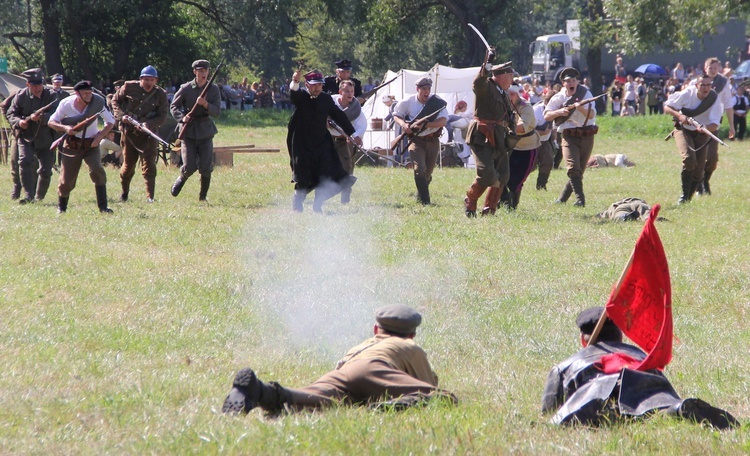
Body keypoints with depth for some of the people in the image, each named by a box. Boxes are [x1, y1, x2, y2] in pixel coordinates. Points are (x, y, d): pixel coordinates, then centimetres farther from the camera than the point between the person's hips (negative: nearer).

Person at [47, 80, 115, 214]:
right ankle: (61, 207, 29)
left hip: (91, 144, 0)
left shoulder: (97, 102, -11)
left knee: (97, 171, -24)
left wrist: (100, 135, -18)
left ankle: (103, 207, -20)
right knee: (66, 180, 2)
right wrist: (65, 128, -23)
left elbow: (110, 121, -2)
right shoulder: (66, 104, -11)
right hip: (72, 146, 0)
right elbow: (51, 122, -3)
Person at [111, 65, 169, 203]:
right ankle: (124, 193, 30)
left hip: (148, 133, -1)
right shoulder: (129, 87, -4)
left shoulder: (160, 94, -4)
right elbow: (115, 100, 7)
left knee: (149, 164, -9)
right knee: (128, 164, 10)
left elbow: (162, 116, -4)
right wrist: (121, 115, -11)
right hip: (129, 131, 1)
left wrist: (148, 124, -22)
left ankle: (150, 196, -7)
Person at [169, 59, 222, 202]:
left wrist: (205, 104, -22)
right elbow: (173, 106, 3)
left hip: (205, 132, 1)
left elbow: (217, 111, -4)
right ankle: (181, 179, 26)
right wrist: (182, 118, -15)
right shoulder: (186, 88, -1)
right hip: (188, 131, -1)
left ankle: (202, 196, 13)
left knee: (206, 168, -4)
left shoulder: (213, 89, 2)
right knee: (189, 167, -7)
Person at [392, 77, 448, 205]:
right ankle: (425, 201, -18)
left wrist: (427, 125, -30)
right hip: (416, 140, -2)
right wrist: (403, 124, -13)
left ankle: (420, 196, 37)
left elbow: (443, 121, -17)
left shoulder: (437, 102, -8)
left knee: (428, 172, 13)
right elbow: (396, 115, 9)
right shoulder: (408, 102, -5)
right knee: (420, 170, -19)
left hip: (433, 141, 2)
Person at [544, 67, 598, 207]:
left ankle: (561, 199, 19)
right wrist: (559, 112, -18)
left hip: (587, 137, 1)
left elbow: (591, 115, -11)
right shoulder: (558, 98, 2)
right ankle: (580, 199, -23)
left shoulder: (586, 94, -1)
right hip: (570, 137, -1)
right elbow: (546, 116, 0)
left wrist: (581, 108, -31)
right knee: (573, 168, -21)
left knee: (579, 172, 6)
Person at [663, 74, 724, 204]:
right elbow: (666, 107, -14)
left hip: (701, 134, 2)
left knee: (699, 170, -3)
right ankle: (684, 194, -14)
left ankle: (688, 197, 19)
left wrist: (704, 128, -47)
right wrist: (679, 115, -33)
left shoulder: (714, 100, -20)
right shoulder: (686, 94, -21)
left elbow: (715, 125, -25)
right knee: (689, 159, -27)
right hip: (683, 130, -2)